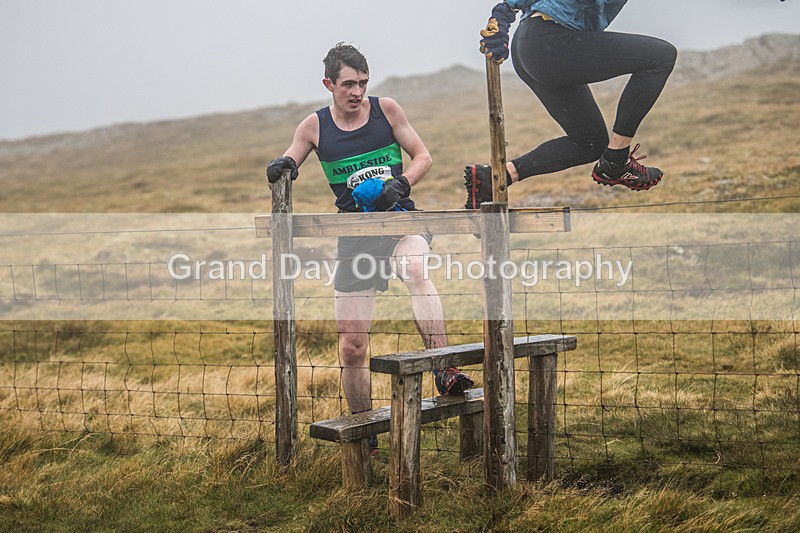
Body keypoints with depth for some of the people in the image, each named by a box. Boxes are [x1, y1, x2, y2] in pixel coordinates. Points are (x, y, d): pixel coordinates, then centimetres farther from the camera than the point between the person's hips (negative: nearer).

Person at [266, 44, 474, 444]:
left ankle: (444, 371, -39)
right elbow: (284, 168, 11)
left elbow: (423, 156, 7)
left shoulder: (386, 109, 2)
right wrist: (279, 167, -13)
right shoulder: (314, 126, 4)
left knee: (413, 268, -39)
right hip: (355, 236, 1)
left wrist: (400, 185, -13)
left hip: (401, 220, -1)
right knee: (351, 347, 1)